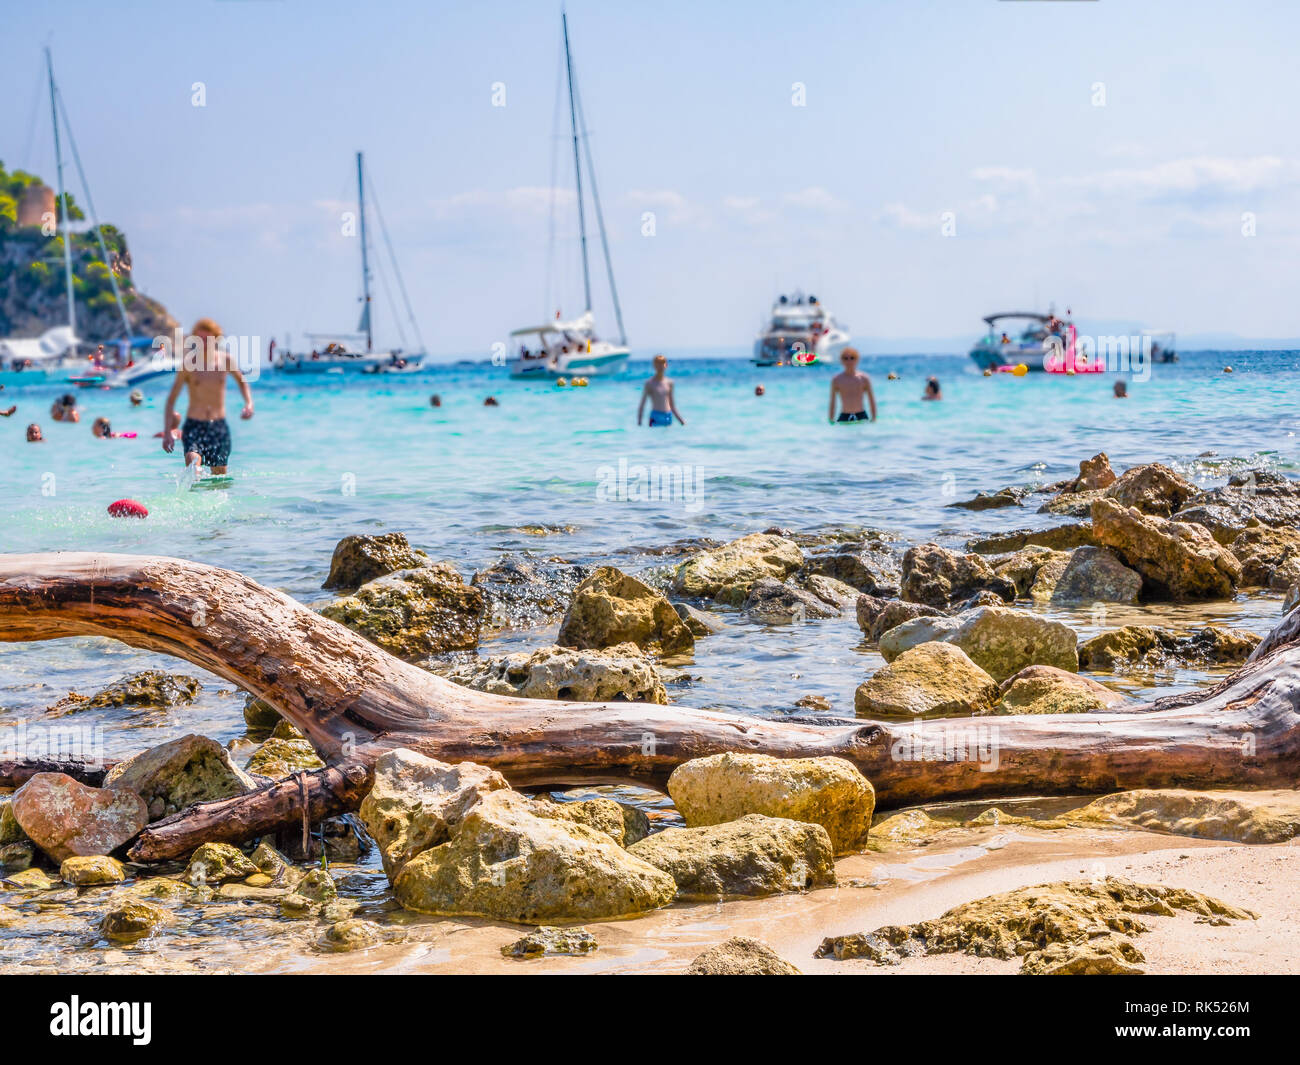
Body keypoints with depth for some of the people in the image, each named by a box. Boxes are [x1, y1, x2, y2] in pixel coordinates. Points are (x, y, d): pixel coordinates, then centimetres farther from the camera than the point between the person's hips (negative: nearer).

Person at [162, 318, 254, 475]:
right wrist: (167, 433, -8)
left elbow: (241, 382, 23)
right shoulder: (188, 364, -5)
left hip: (219, 427, 3)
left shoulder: (225, 360, 2)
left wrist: (249, 403, 4)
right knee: (192, 462, -30)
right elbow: (171, 399, 0)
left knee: (220, 476, 5)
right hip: (194, 426, -3)